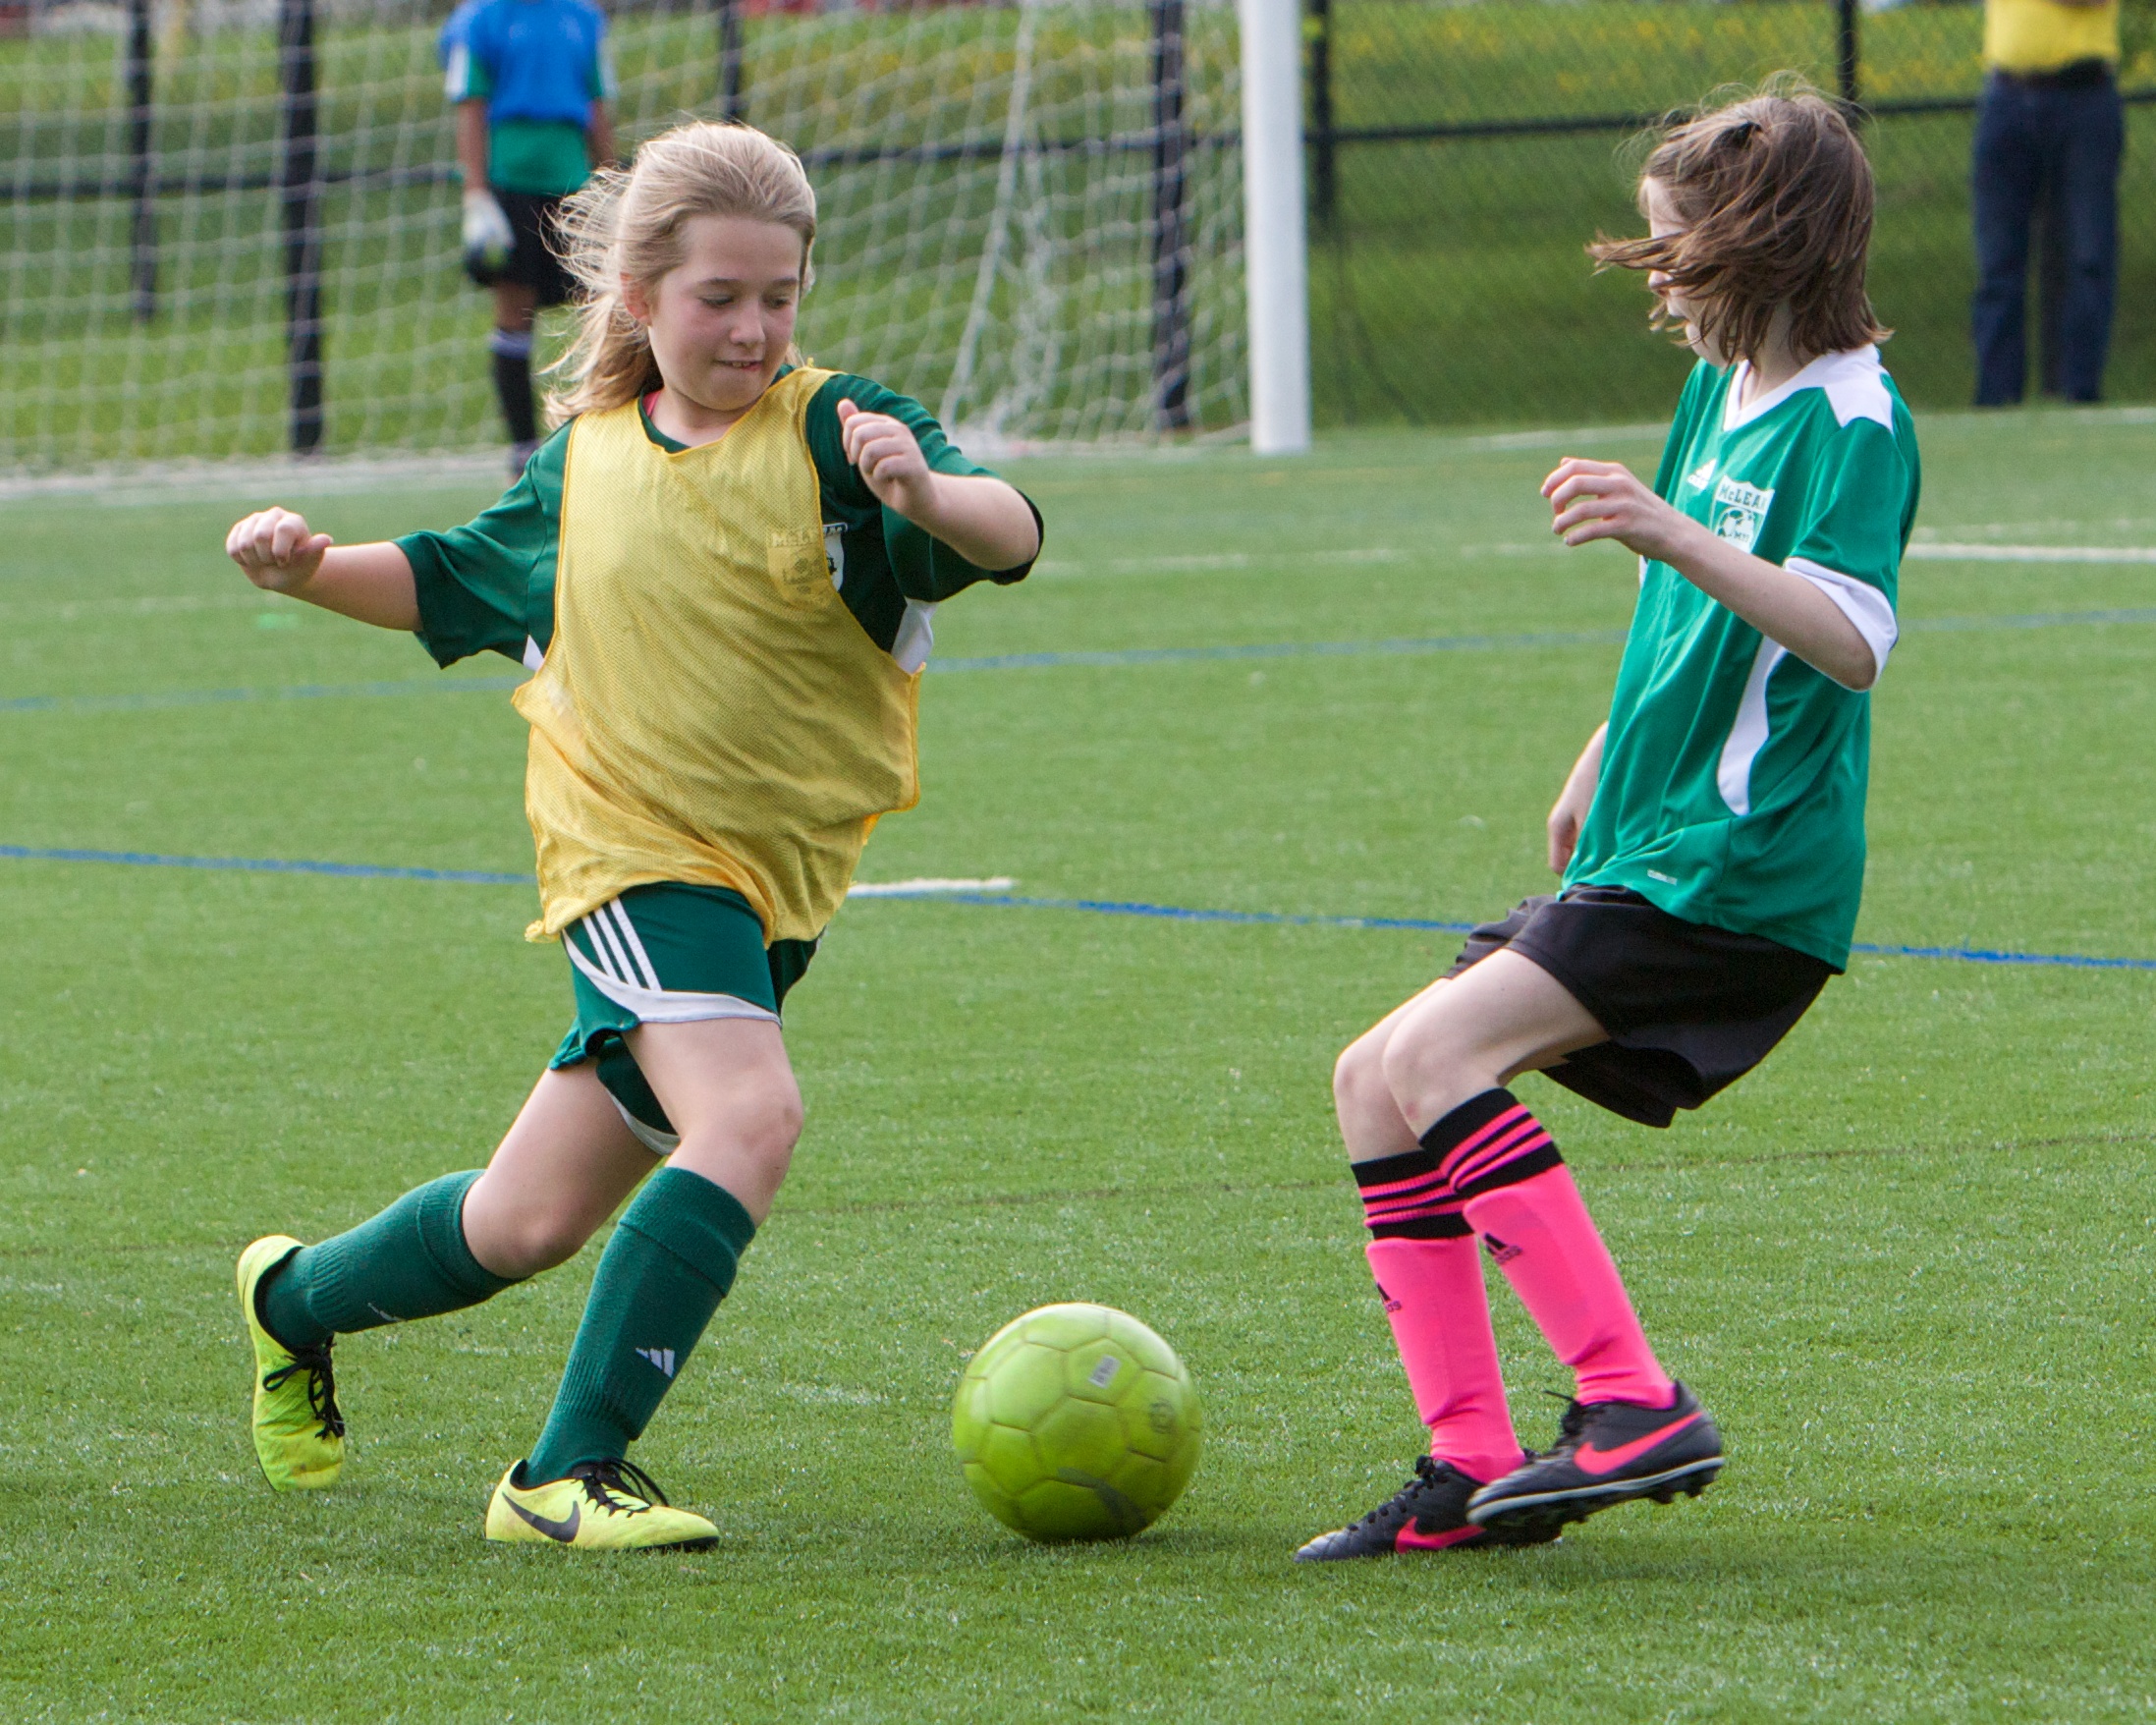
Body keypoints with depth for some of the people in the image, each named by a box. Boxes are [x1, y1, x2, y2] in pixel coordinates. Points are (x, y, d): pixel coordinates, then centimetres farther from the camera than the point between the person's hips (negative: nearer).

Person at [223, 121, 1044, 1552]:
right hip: (637, 856, -1)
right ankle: (568, 1475, -25)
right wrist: (316, 569, 4)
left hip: (777, 885, 1)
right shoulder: (586, 464, 4)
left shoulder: (836, 431, -7)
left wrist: (930, 494, -46)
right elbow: (454, 580, 22)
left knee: (529, 1225, 11)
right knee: (749, 1113, -29)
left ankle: (296, 1299, 41)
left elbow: (1010, 538, -24)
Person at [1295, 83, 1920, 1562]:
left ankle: (1634, 1403, -23)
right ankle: (1472, 1470, 3)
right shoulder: (1724, 388, 15)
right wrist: (1604, 764, 38)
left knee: (1433, 1055, -23)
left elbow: (1851, 642, -28)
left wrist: (1673, 533, -38)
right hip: (1649, 847, 10)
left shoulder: (1850, 418, -14)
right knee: (1376, 1083, 6)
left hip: (1741, 869, -10)